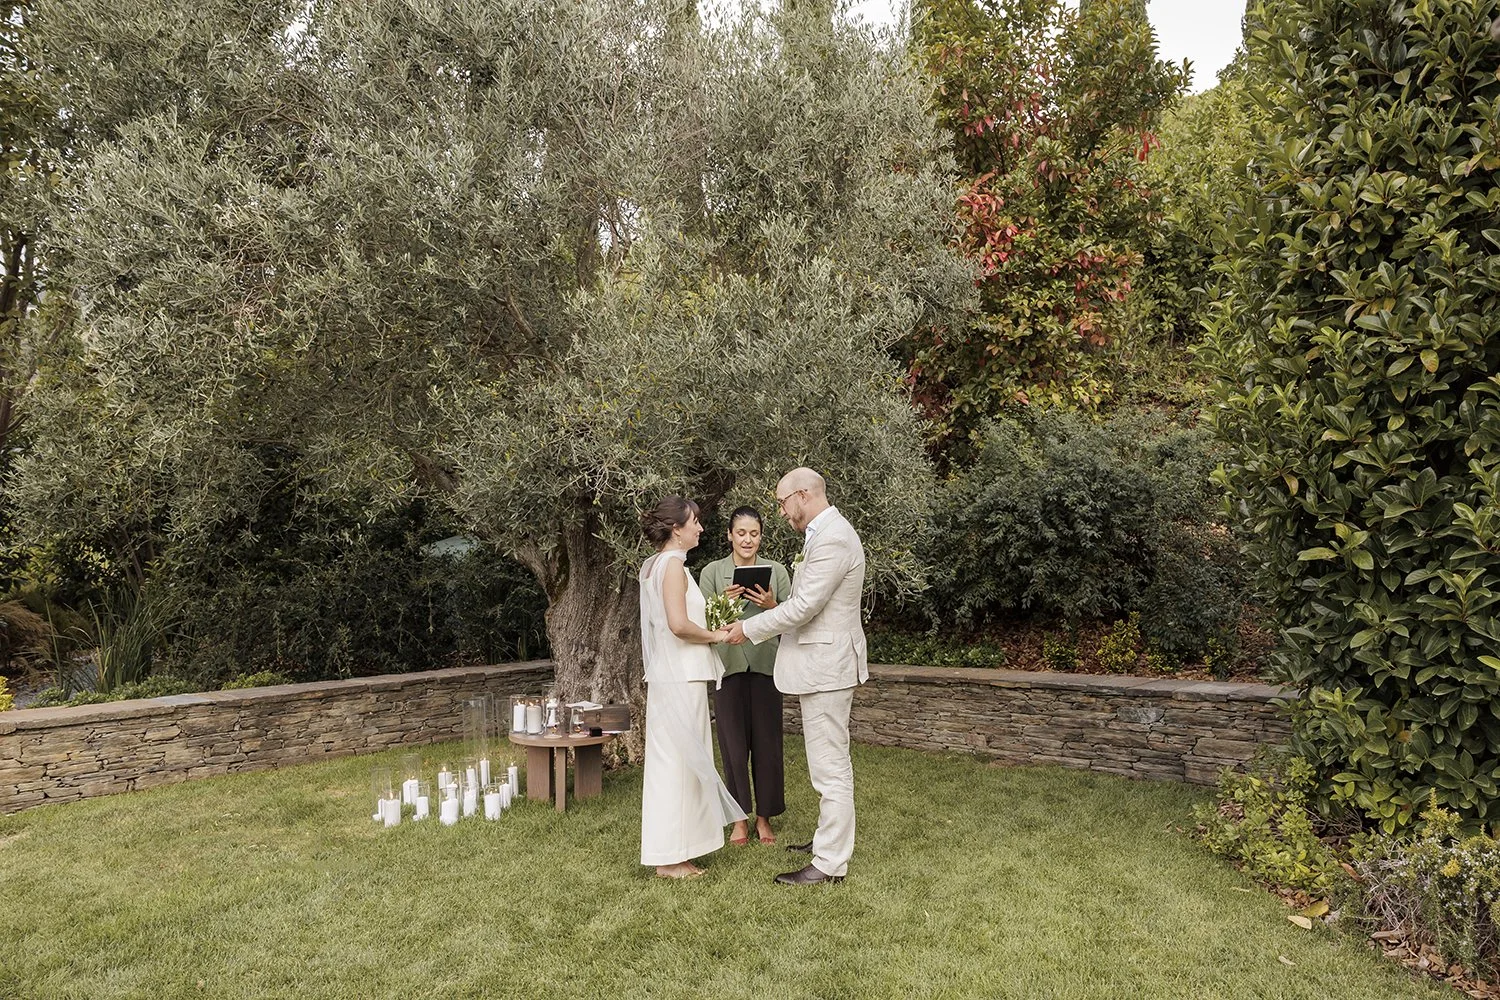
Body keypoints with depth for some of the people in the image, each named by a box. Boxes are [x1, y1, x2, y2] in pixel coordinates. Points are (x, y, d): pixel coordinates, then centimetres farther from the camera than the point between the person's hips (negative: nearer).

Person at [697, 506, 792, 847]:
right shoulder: (712, 572, 5)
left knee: (767, 742, 4)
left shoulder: (776, 570, 6)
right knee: (733, 743, 4)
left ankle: (764, 818, 18)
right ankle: (739, 820, 18)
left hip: (765, 665, 0)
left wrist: (772, 606, -15)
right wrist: (723, 602, -16)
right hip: (729, 666, 0)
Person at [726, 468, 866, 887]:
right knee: (830, 762, 20)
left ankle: (830, 863, 4)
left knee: (830, 766, -3)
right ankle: (832, 837, 34)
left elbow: (805, 606, -22)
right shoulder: (825, 533, 14)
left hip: (827, 665, -11)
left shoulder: (833, 539, -20)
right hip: (822, 663, 11)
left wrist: (750, 629, -13)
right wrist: (774, 609, 10)